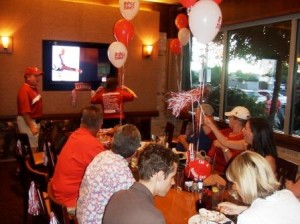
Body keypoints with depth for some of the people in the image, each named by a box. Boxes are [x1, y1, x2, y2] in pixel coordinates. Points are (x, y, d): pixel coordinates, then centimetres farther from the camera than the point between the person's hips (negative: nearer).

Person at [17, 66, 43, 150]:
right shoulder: (24, 90, -22)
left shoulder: (34, 88, 7)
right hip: (27, 121, -9)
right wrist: (31, 127, -25)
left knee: (34, 146, 19)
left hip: (35, 120, 9)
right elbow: (25, 112, -26)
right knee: (31, 148, -1)